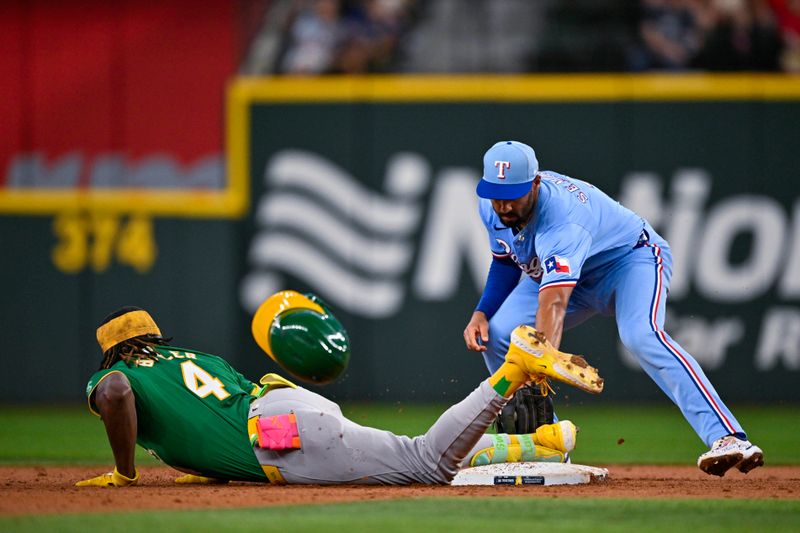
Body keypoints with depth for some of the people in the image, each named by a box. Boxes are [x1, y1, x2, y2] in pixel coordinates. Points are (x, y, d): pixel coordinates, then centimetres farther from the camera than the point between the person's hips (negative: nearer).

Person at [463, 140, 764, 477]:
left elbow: (552, 305, -52)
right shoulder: (490, 205, -15)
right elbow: (506, 261, 7)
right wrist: (481, 313, -9)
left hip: (632, 257, -8)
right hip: (562, 274, 8)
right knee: (498, 333, -14)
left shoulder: (562, 219, -39)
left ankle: (728, 439, -50)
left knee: (640, 335, -37)